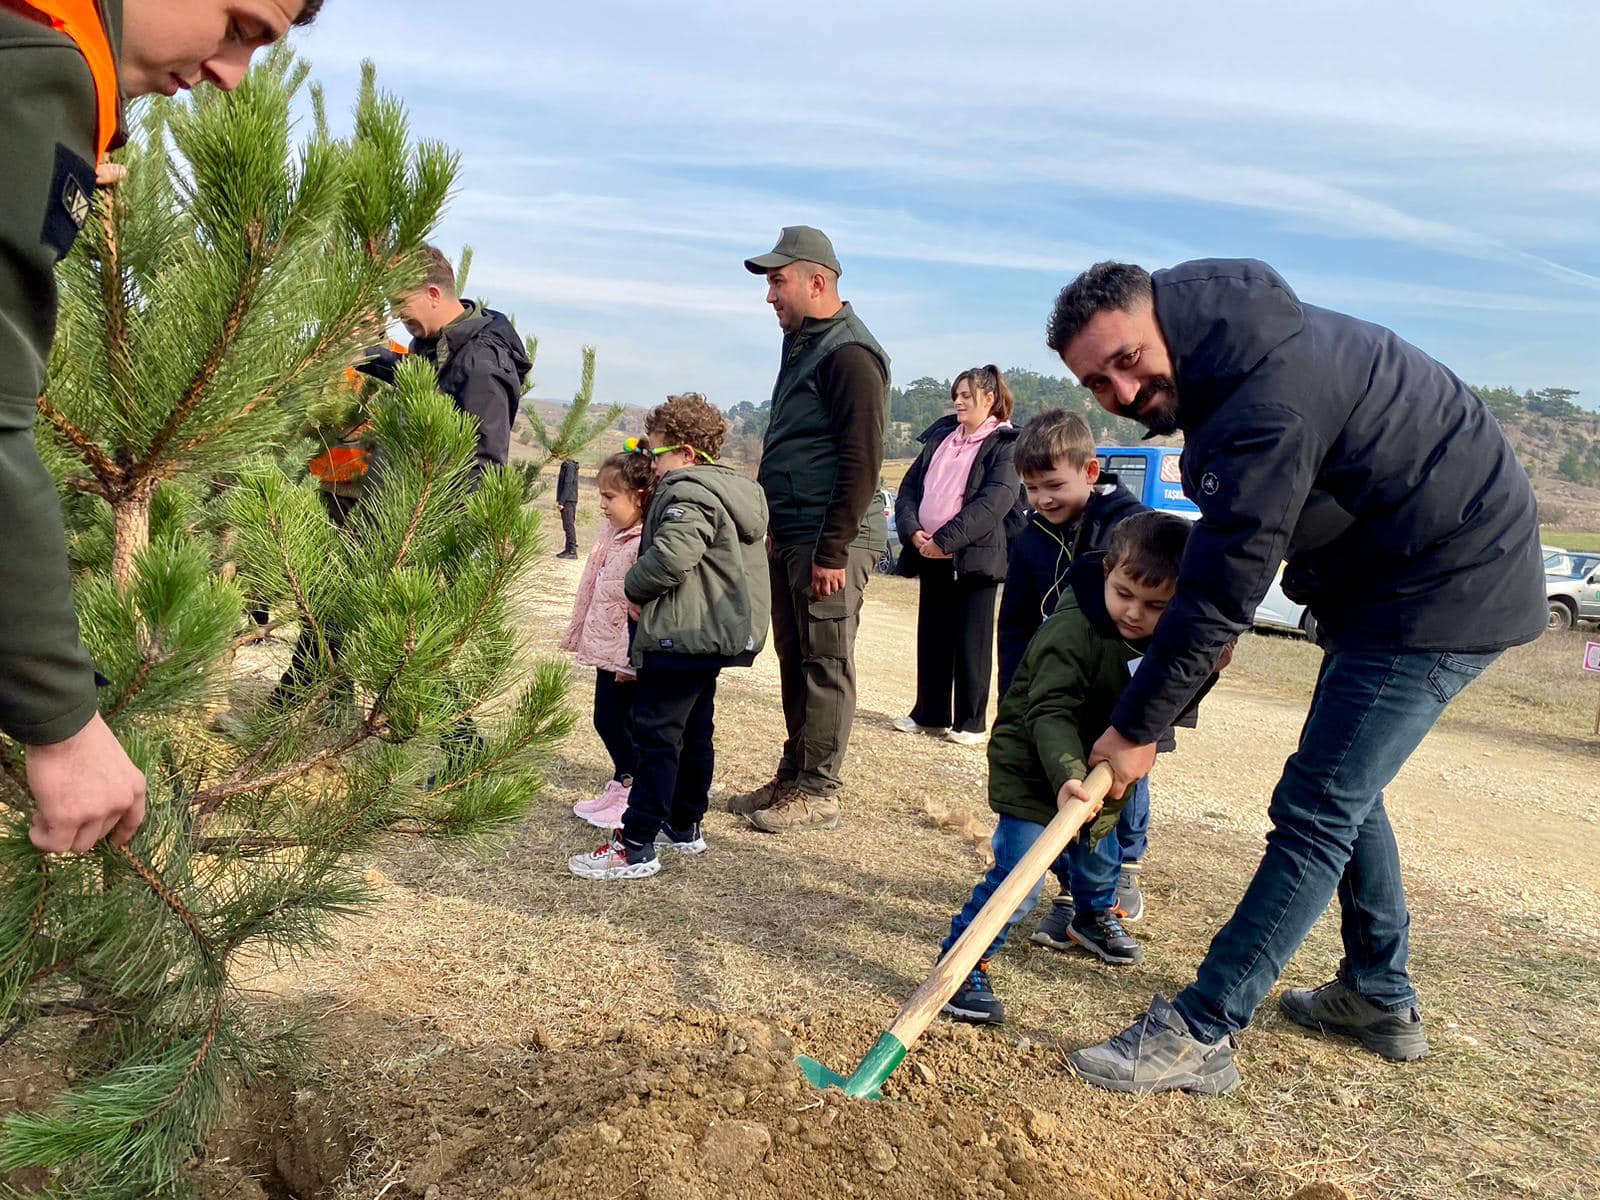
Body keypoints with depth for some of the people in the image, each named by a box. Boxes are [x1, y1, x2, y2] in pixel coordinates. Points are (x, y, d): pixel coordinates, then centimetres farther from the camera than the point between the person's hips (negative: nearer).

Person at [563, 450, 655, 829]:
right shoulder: (612, 533, 9)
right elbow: (592, 588, 18)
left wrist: (633, 659, -26)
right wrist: (578, 633, 21)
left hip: (626, 657, -9)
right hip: (606, 650, 9)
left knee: (620, 723, 2)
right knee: (606, 720, 17)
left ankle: (628, 796, 18)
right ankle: (619, 790, 31)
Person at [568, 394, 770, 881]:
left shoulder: (689, 494, -15)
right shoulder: (734, 489, 17)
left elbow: (671, 556, -29)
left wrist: (635, 588, -11)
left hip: (682, 636, -11)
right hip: (717, 633, 11)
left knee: (654, 733, -7)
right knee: (694, 731, 18)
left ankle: (636, 847, -3)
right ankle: (685, 827, 29)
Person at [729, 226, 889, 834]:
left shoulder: (849, 353, -13)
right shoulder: (803, 345, 18)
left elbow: (862, 461, -19)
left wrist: (833, 551, -21)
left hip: (830, 540, -10)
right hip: (791, 535, 10)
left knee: (826, 664, -1)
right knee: (794, 658, 14)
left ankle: (818, 791, 8)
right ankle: (792, 775, 25)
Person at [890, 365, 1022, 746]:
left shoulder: (1004, 445, -5)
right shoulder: (940, 437, 15)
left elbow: (993, 503, -17)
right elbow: (909, 487, 10)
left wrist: (945, 539, -21)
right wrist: (912, 530, -8)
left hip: (974, 558, -6)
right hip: (930, 557, 6)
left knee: (970, 643, 2)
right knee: (931, 638, 12)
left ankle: (971, 722, 12)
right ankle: (929, 714, 24)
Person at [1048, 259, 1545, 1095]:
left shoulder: (1266, 403, -30)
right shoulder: (1232, 339, 2)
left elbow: (1221, 592, -27)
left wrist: (1137, 727, -17)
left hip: (1443, 590, -10)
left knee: (1317, 810, -10)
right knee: (1343, 788, 19)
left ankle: (1199, 1033, -4)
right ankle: (1380, 998, 32)